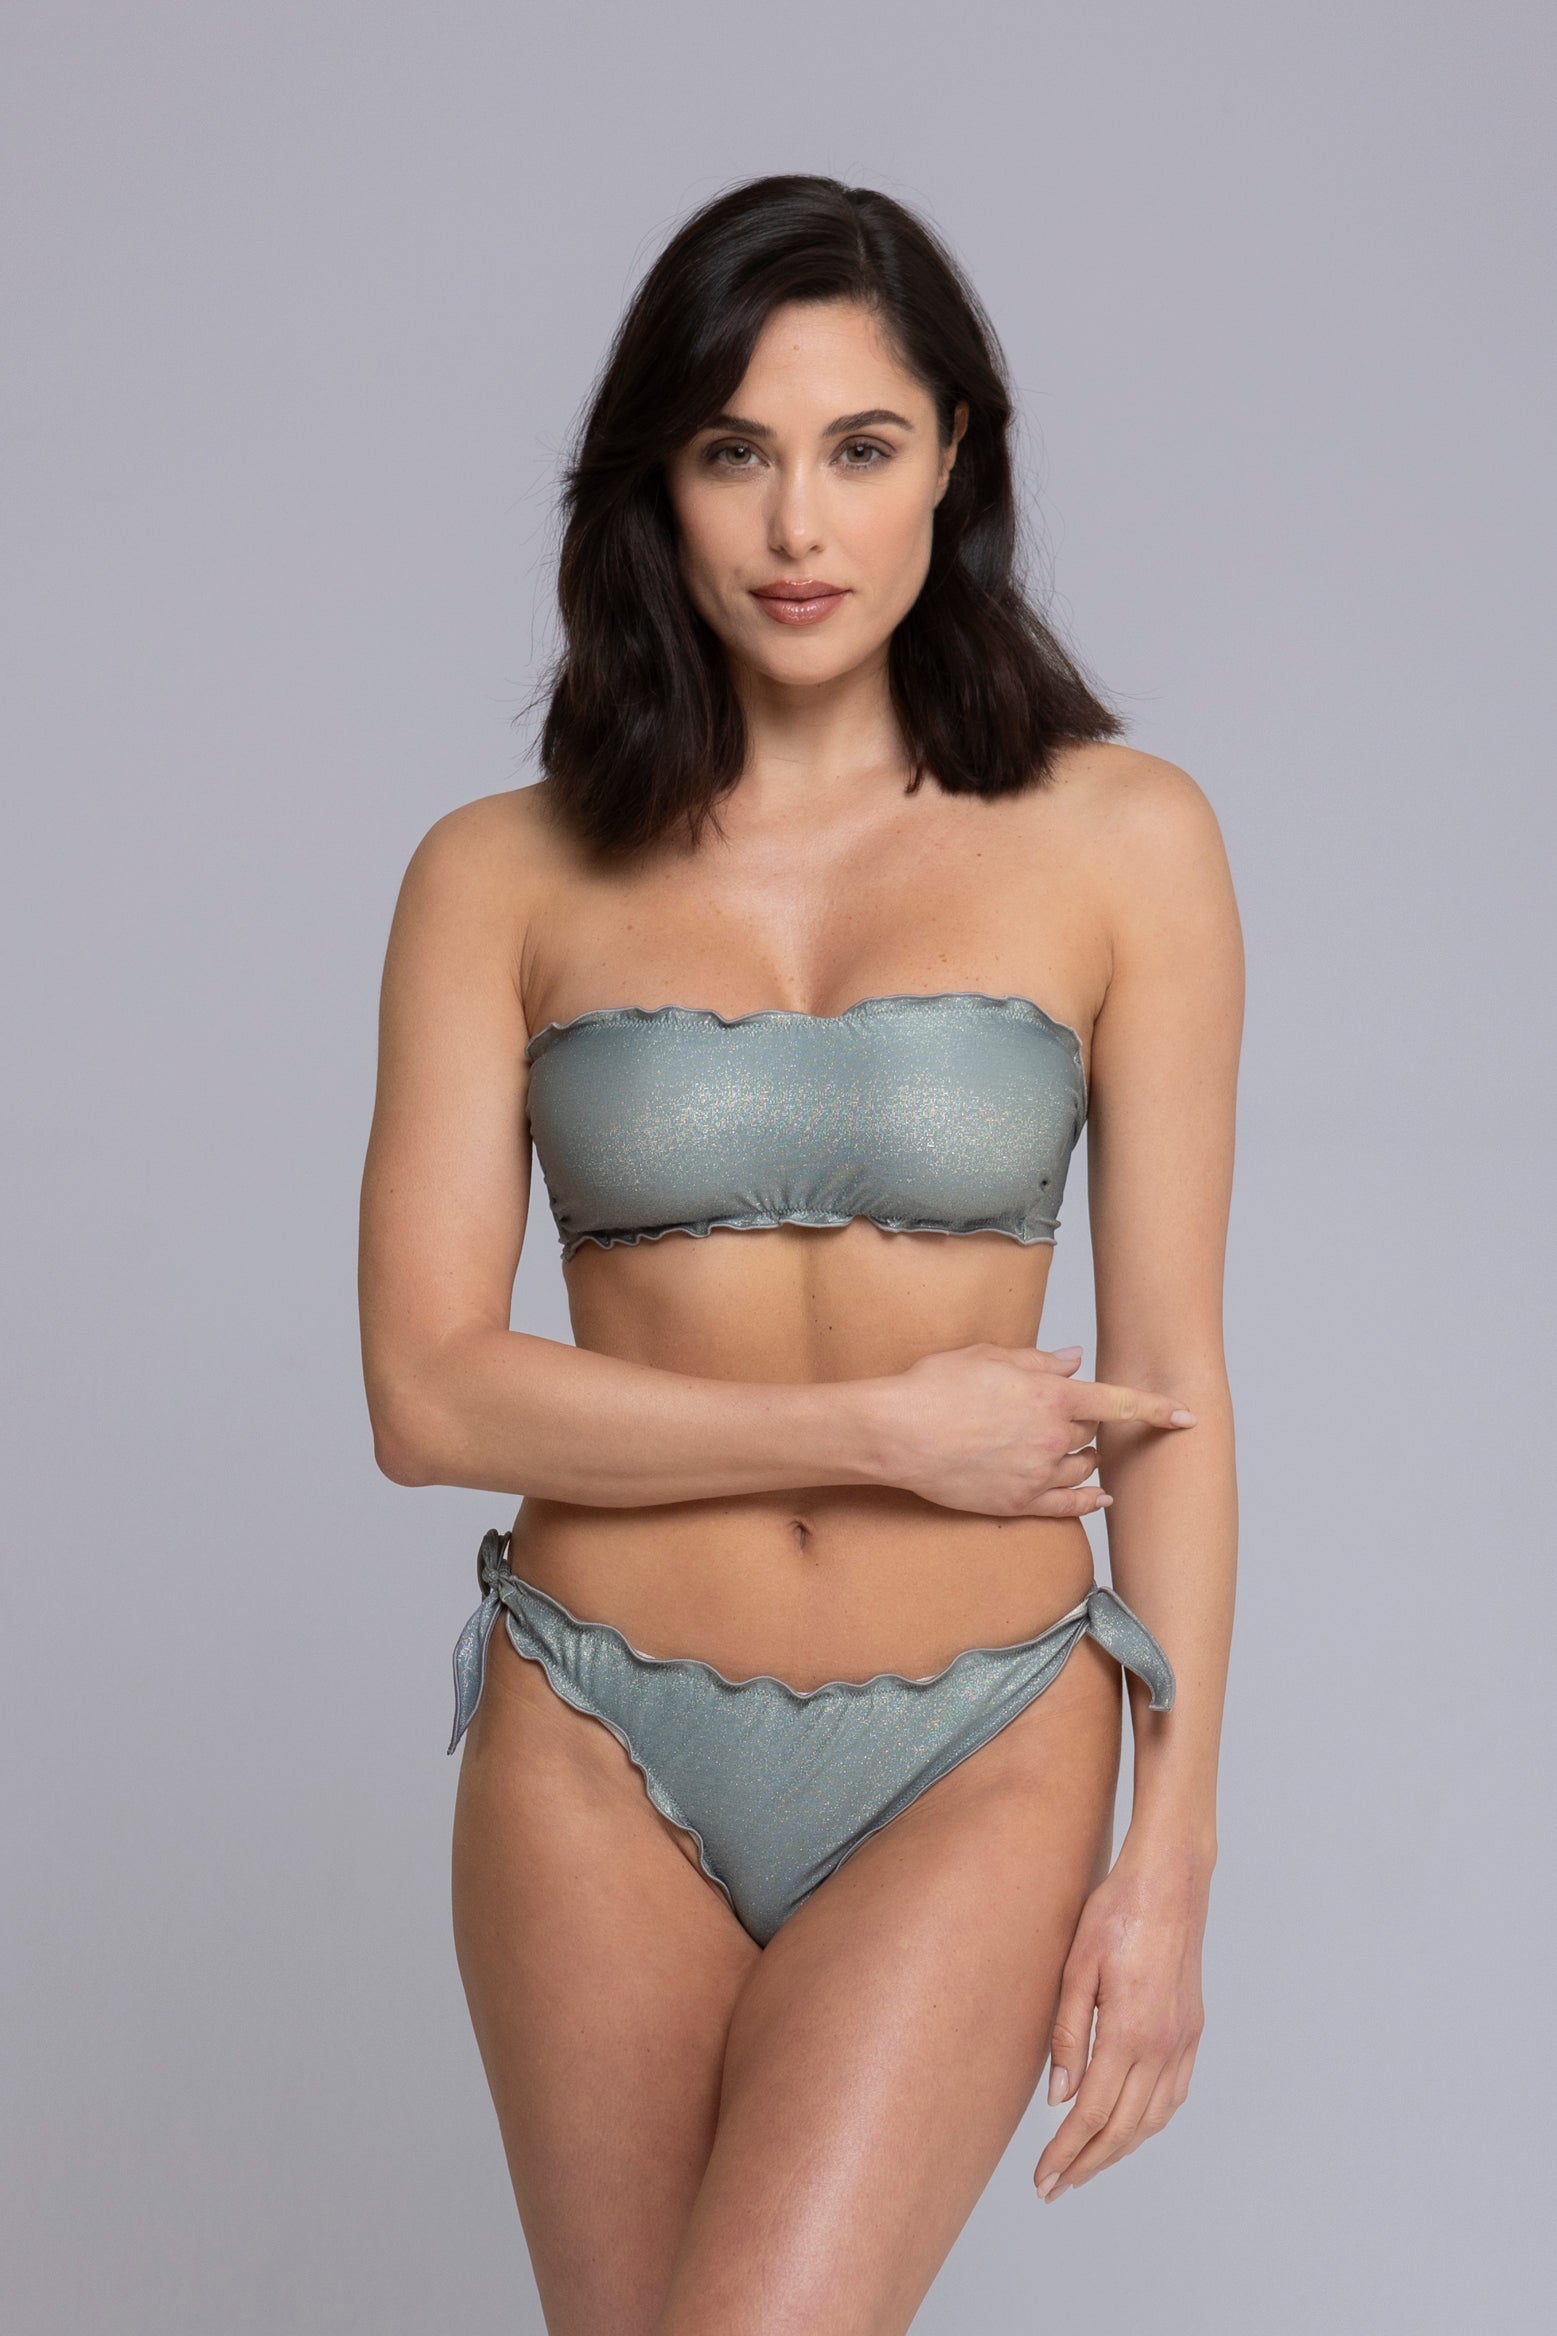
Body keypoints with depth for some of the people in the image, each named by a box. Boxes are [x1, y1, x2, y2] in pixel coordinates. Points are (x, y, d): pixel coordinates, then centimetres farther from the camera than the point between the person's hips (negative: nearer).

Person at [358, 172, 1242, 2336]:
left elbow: (1167, 1371, 0)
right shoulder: (504, 878, 0)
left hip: (978, 1762, -1)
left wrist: (1174, 1848, -3)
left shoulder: (1120, 840, 0)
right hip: (601, 1753, 2)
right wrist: (888, 1430, -12)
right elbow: (428, 1387, -6)